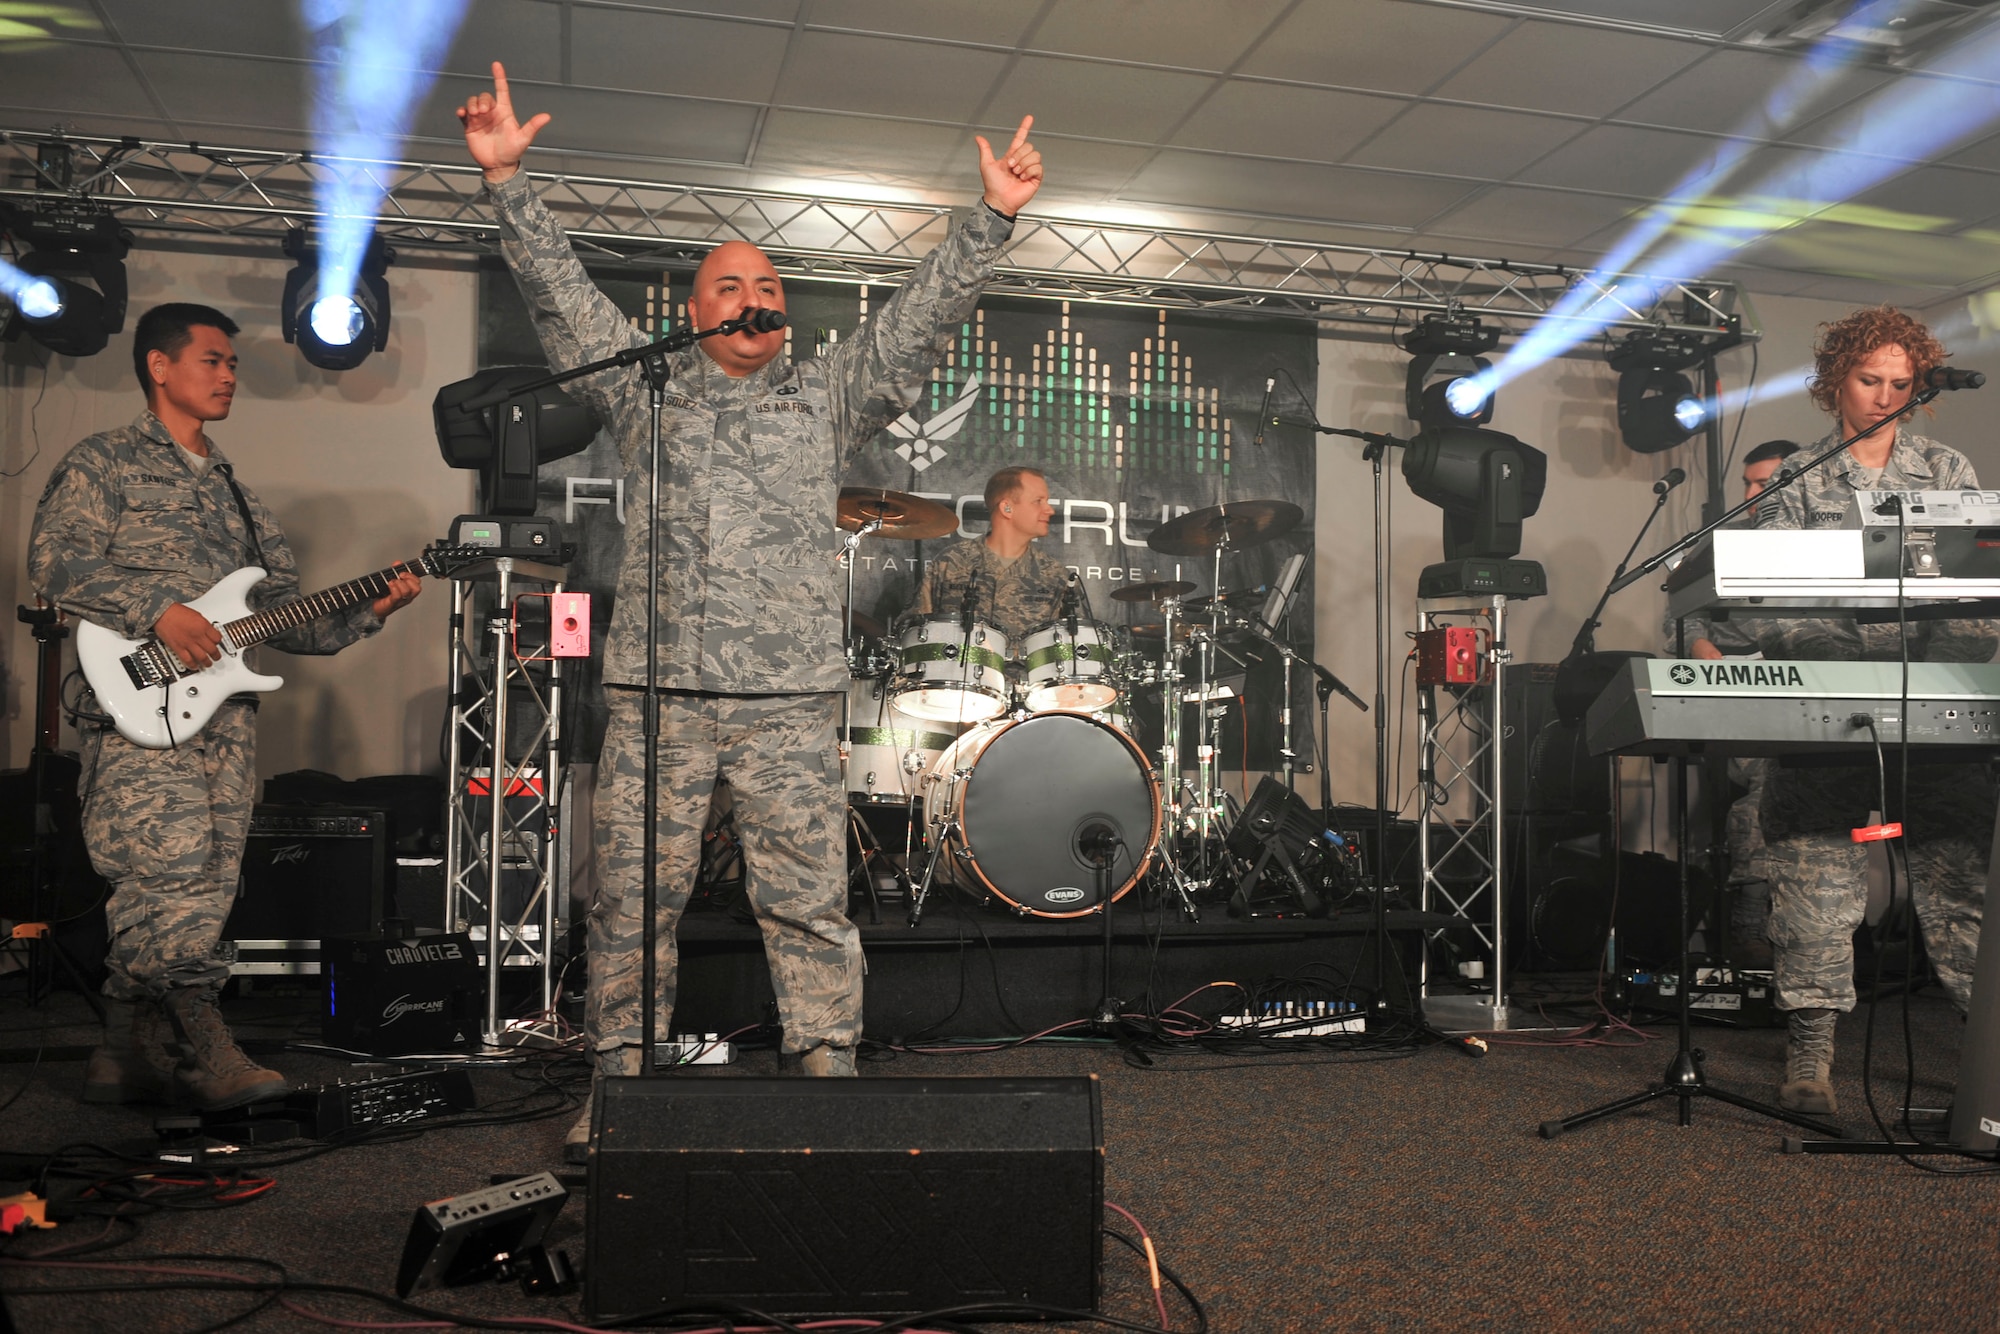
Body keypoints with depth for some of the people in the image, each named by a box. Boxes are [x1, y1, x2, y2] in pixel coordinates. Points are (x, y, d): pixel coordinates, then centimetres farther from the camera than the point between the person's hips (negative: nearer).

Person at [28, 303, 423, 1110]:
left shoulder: (234, 493, 27)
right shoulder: (105, 463, 7)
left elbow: (286, 611, 21)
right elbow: (55, 560, -8)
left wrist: (367, 609, 6)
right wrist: (158, 612, -18)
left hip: (225, 715, 7)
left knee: (205, 892, 3)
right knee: (174, 869, -18)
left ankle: (126, 1061, 12)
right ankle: (201, 1054, -16)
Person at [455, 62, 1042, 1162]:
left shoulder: (828, 398, 15)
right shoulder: (649, 388, 15)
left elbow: (921, 317, 8)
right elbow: (561, 294, 9)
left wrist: (992, 217, 0)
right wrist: (504, 180, 1)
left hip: (791, 699, 0)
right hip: (657, 690, 1)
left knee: (809, 898, 1)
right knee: (633, 894, 3)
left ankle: (828, 1083, 9)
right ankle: (617, 1087, 15)